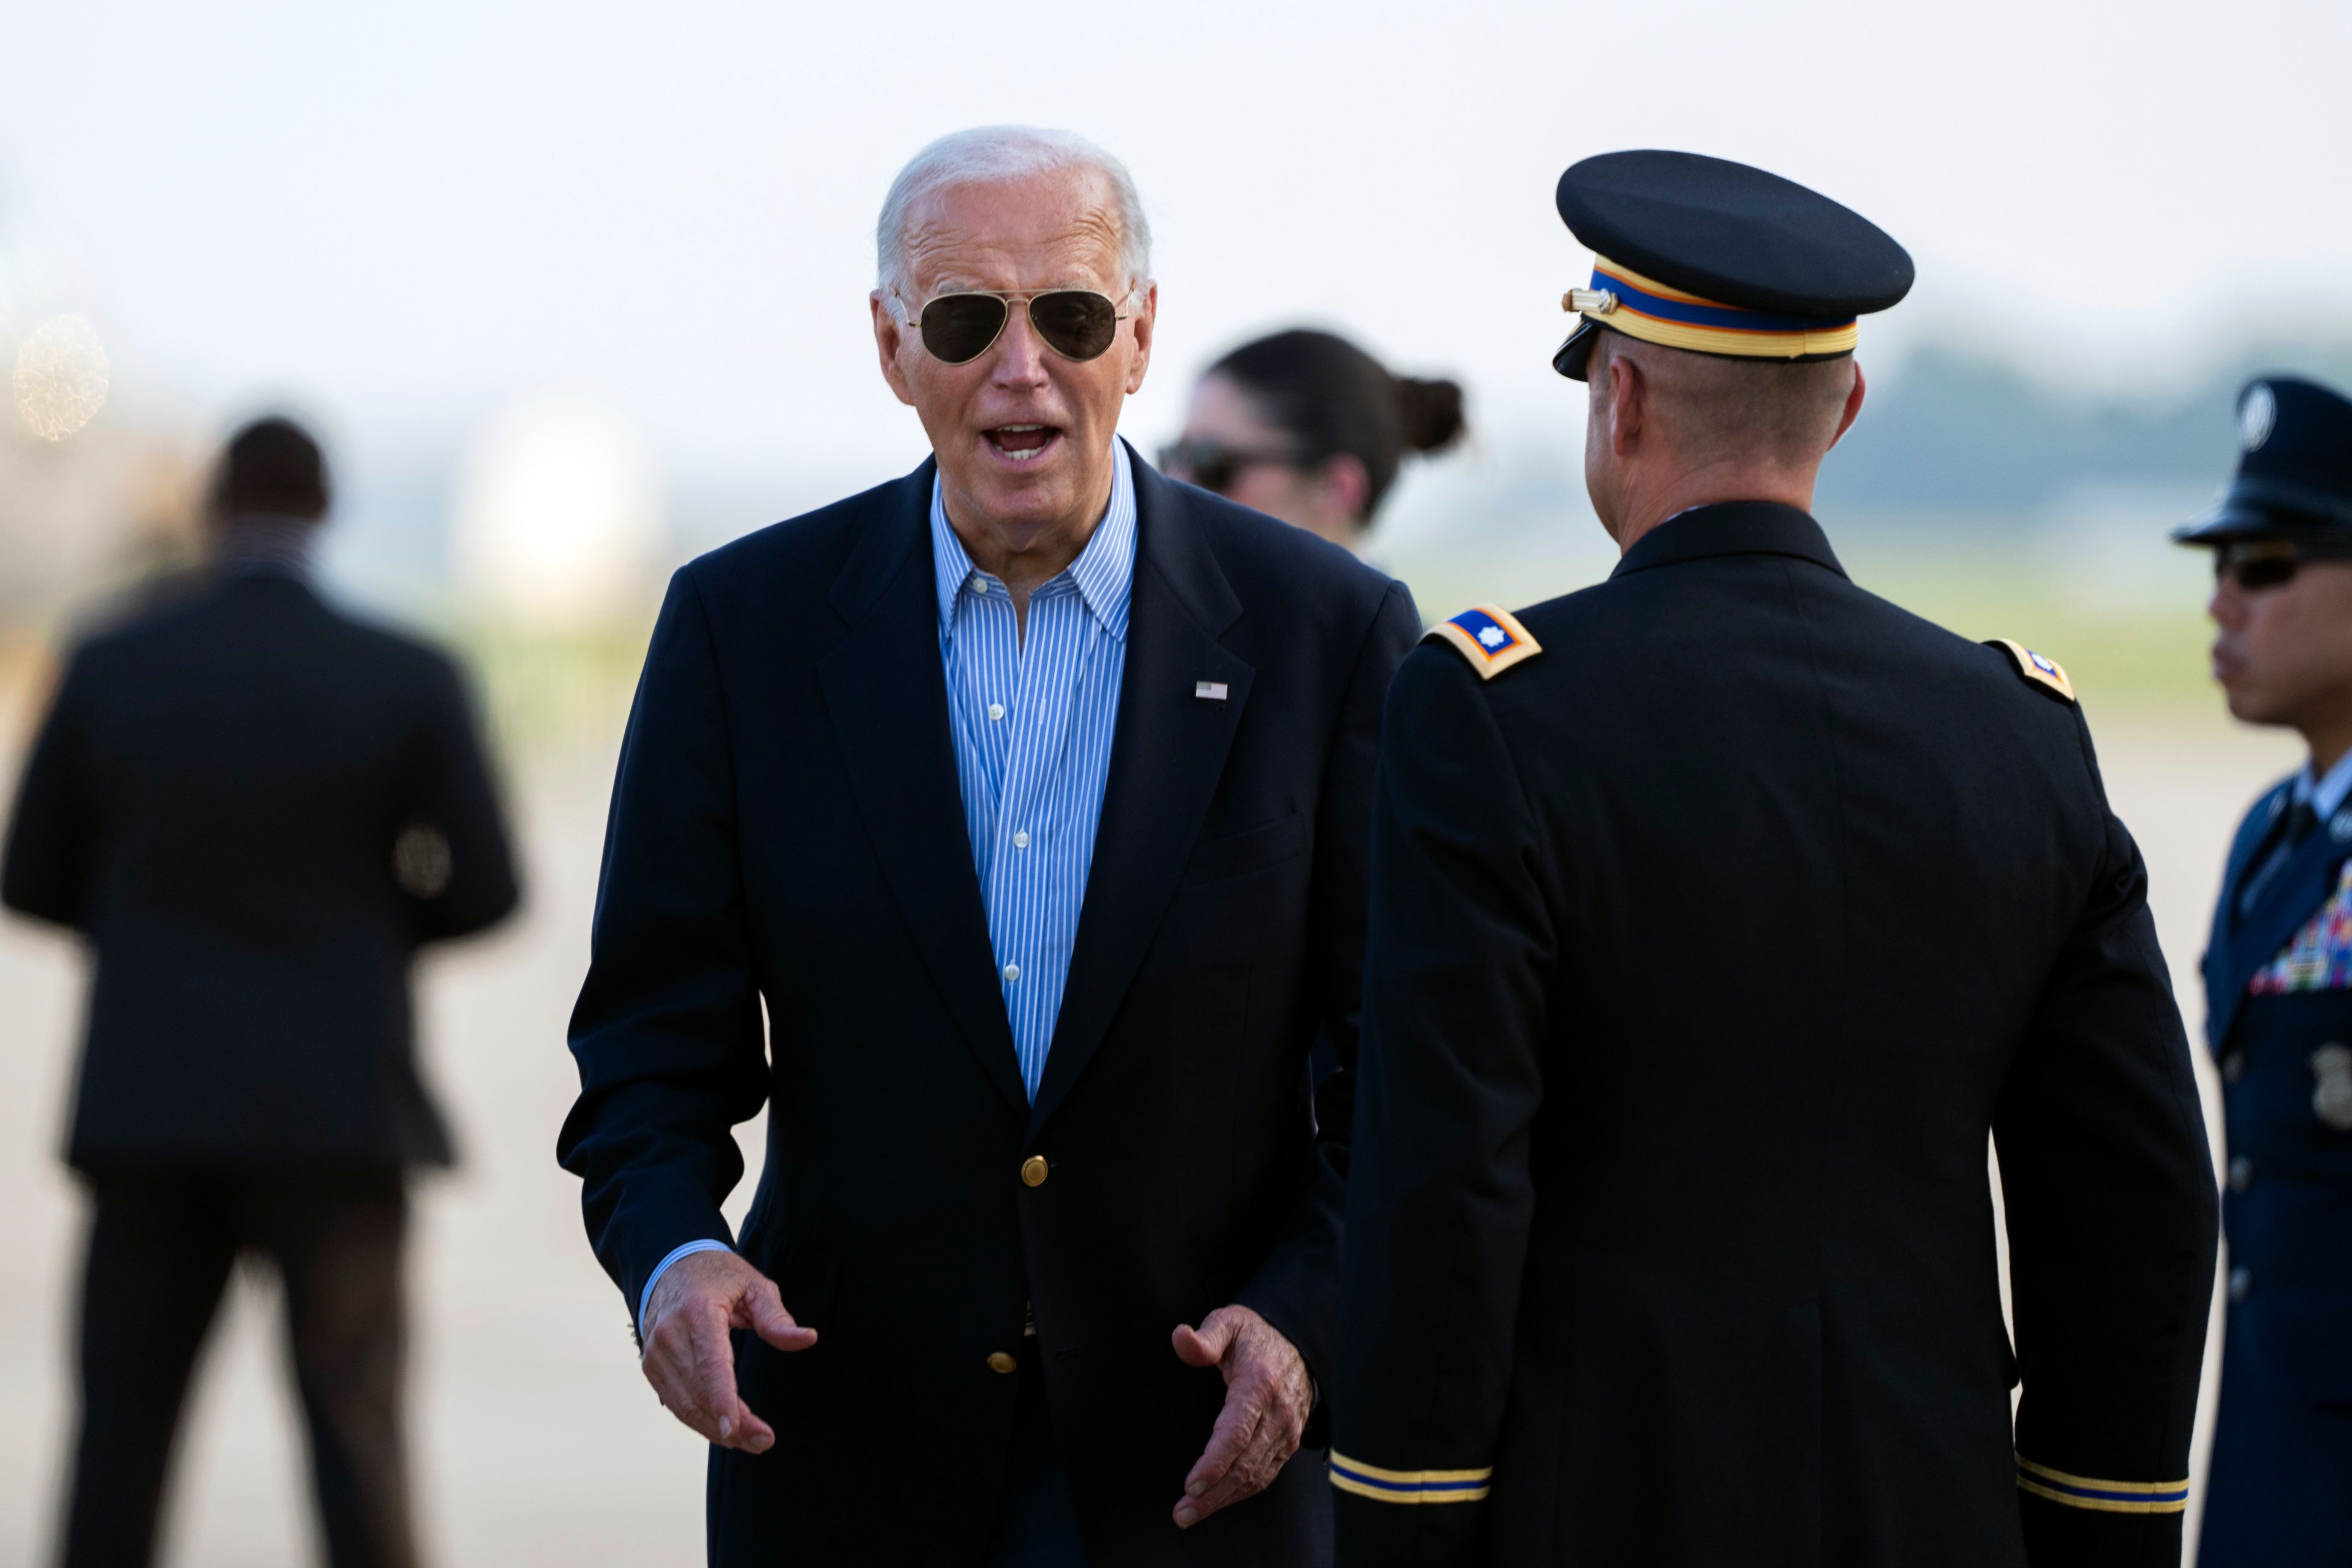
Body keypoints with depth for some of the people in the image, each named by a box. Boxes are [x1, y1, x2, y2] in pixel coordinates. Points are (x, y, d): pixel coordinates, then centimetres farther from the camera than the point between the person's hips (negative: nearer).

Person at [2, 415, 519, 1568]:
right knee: (357, 1436, 1)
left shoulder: (109, 667, 0)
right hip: (335, 1113, -2)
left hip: (152, 1105, 2)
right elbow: (486, 891, -1)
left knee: (122, 1432, 8)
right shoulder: (409, 682, -5)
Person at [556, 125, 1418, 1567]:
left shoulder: (1326, 631, -4)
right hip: (850, 1451, 1)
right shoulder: (747, 624, 0)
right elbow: (657, 1037, 1)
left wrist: (1305, 1323, -16)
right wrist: (672, 1255, -18)